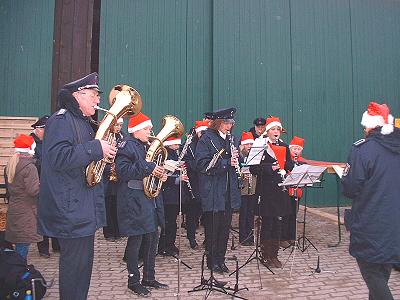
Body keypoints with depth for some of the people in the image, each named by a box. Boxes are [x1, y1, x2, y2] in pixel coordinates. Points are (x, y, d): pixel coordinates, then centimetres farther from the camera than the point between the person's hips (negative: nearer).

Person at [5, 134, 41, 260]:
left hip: (14, 208, 9)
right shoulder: (29, 167, -18)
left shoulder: (11, 165, 11)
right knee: (24, 243, -2)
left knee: (18, 243, 16)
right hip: (26, 211, -9)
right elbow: (34, 190, -22)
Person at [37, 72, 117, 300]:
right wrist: (96, 148, -25)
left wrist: (110, 137, 9)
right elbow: (59, 157, -26)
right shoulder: (61, 120, -12)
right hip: (70, 208, -10)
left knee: (84, 260, 17)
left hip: (85, 207, 10)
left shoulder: (83, 121, 18)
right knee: (74, 262, -1)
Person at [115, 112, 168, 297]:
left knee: (152, 239, 13)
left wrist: (161, 174, 4)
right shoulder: (127, 146, -9)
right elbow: (122, 170, -22)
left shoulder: (147, 146, 17)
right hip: (134, 202, -8)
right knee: (135, 240, 2)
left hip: (150, 200, 9)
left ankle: (149, 278, 27)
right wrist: (149, 169, -24)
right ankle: (133, 280, 18)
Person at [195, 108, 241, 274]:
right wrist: (227, 162, -23)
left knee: (225, 226, 11)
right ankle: (212, 260, 20)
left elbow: (237, 161, 18)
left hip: (229, 191, 6)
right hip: (212, 191, -6)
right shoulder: (206, 139, -7)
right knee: (213, 227, 4)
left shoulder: (232, 139, 12)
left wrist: (236, 159, -6)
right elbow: (203, 164, -17)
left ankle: (220, 258, 26)